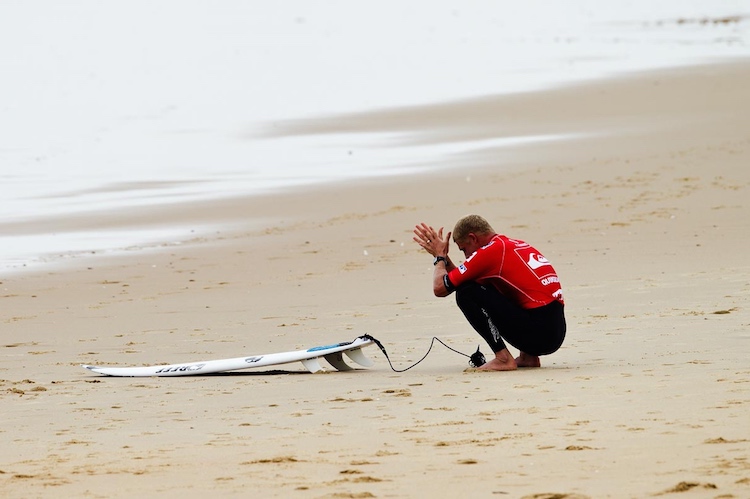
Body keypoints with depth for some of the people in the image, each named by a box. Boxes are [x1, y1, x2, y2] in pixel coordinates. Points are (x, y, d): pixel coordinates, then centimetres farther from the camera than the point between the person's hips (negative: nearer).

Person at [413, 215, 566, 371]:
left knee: (466, 293, -6)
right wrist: (444, 257, 31)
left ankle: (503, 358, -7)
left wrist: (440, 257, 16)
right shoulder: (518, 245, 20)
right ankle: (528, 357, 17)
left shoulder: (489, 252, -6)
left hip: (536, 333, -9)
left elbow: (440, 288, 0)